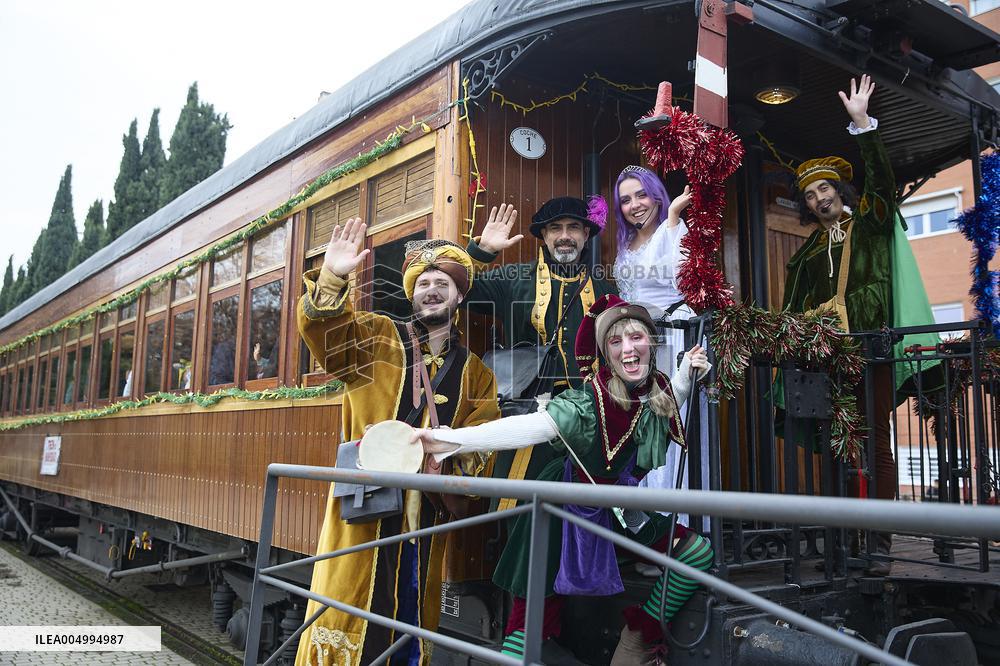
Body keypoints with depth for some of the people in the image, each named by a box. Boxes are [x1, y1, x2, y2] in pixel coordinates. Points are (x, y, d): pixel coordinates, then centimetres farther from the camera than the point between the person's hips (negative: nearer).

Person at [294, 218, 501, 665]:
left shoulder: (474, 373, 11)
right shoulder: (375, 339, 5)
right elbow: (322, 328, -11)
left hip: (427, 515, 3)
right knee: (351, 608, -1)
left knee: (413, 613, 10)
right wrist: (332, 279, -28)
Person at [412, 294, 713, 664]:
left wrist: (688, 371, -1)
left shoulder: (658, 392, -9)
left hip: (622, 508, 6)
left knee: (698, 553, 5)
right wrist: (450, 440, -53)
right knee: (537, 606, -6)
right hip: (569, 510, -6)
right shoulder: (587, 404, -28)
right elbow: (528, 426, -41)